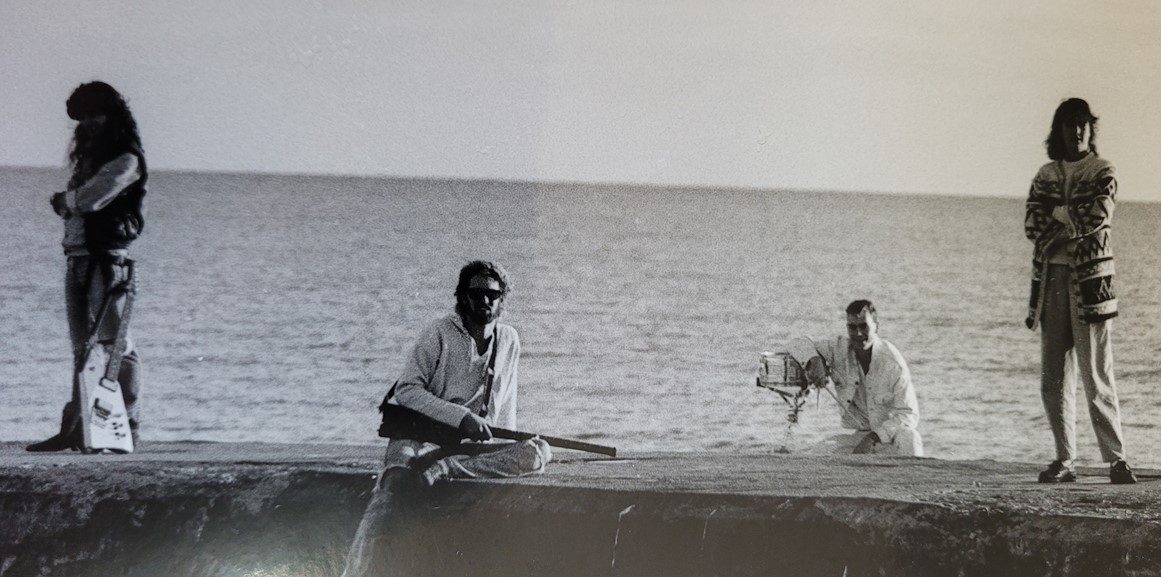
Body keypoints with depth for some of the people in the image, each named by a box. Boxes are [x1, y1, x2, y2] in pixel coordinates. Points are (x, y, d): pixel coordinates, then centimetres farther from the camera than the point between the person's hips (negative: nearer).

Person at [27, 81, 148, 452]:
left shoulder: (126, 159, -6)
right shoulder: (87, 157, 21)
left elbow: (90, 198, -17)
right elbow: (70, 204, 17)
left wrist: (66, 200, 2)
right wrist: (73, 202, -4)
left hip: (107, 258, -8)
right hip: (77, 258, 8)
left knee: (116, 344, -8)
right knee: (83, 348, 7)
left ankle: (129, 426, -7)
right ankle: (76, 428, 7)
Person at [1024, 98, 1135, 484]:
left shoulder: (1102, 172, 3)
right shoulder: (1045, 176, 15)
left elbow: (1098, 217, -14)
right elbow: (1032, 225, 1)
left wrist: (1056, 214, -4)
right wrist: (1074, 219, -11)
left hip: (1089, 278, -4)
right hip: (1051, 278, 4)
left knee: (1097, 374, -8)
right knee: (1053, 379, 4)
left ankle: (1117, 460, -6)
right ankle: (1064, 462, 9)